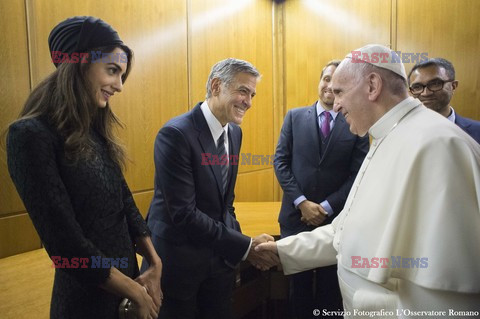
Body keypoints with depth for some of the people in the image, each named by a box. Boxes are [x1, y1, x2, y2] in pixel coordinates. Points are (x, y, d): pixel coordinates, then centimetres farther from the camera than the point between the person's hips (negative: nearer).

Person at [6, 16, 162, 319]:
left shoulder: (96, 131, 3)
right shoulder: (32, 135, -19)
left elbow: (125, 202, 6)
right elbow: (66, 243, -22)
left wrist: (155, 264, -4)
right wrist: (136, 292, -14)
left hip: (126, 275, 7)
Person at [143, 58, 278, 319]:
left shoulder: (235, 132, 2)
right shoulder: (175, 133, -22)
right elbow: (183, 213, -25)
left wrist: (242, 244, -1)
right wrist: (245, 246, -23)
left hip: (220, 255, 7)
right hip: (178, 257, -6)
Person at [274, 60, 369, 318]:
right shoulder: (295, 117, 1)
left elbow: (358, 175, -5)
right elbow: (280, 162, -3)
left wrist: (327, 207, -13)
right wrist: (302, 202, -12)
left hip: (336, 219, -1)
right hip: (296, 215, 1)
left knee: (331, 286, 17)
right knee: (299, 284, 18)